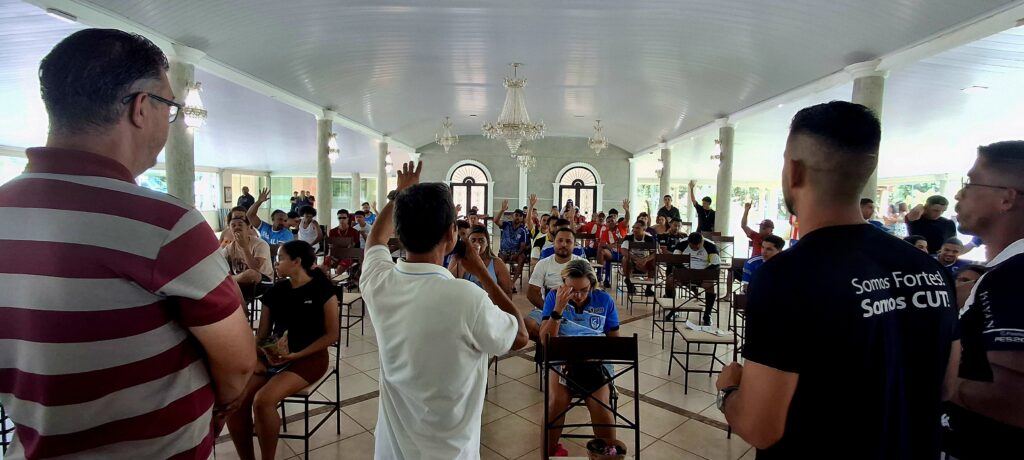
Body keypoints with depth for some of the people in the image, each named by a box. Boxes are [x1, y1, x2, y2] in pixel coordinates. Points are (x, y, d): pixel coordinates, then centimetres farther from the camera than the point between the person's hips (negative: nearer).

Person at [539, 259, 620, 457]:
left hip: (596, 360, 1)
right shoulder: (553, 297, -5)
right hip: (561, 359, 0)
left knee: (600, 405, -25)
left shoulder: (604, 300, -1)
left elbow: (614, 339, 8)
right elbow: (545, 341, -12)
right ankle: (549, 451, 2)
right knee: (556, 402, -26)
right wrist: (558, 308, -23)